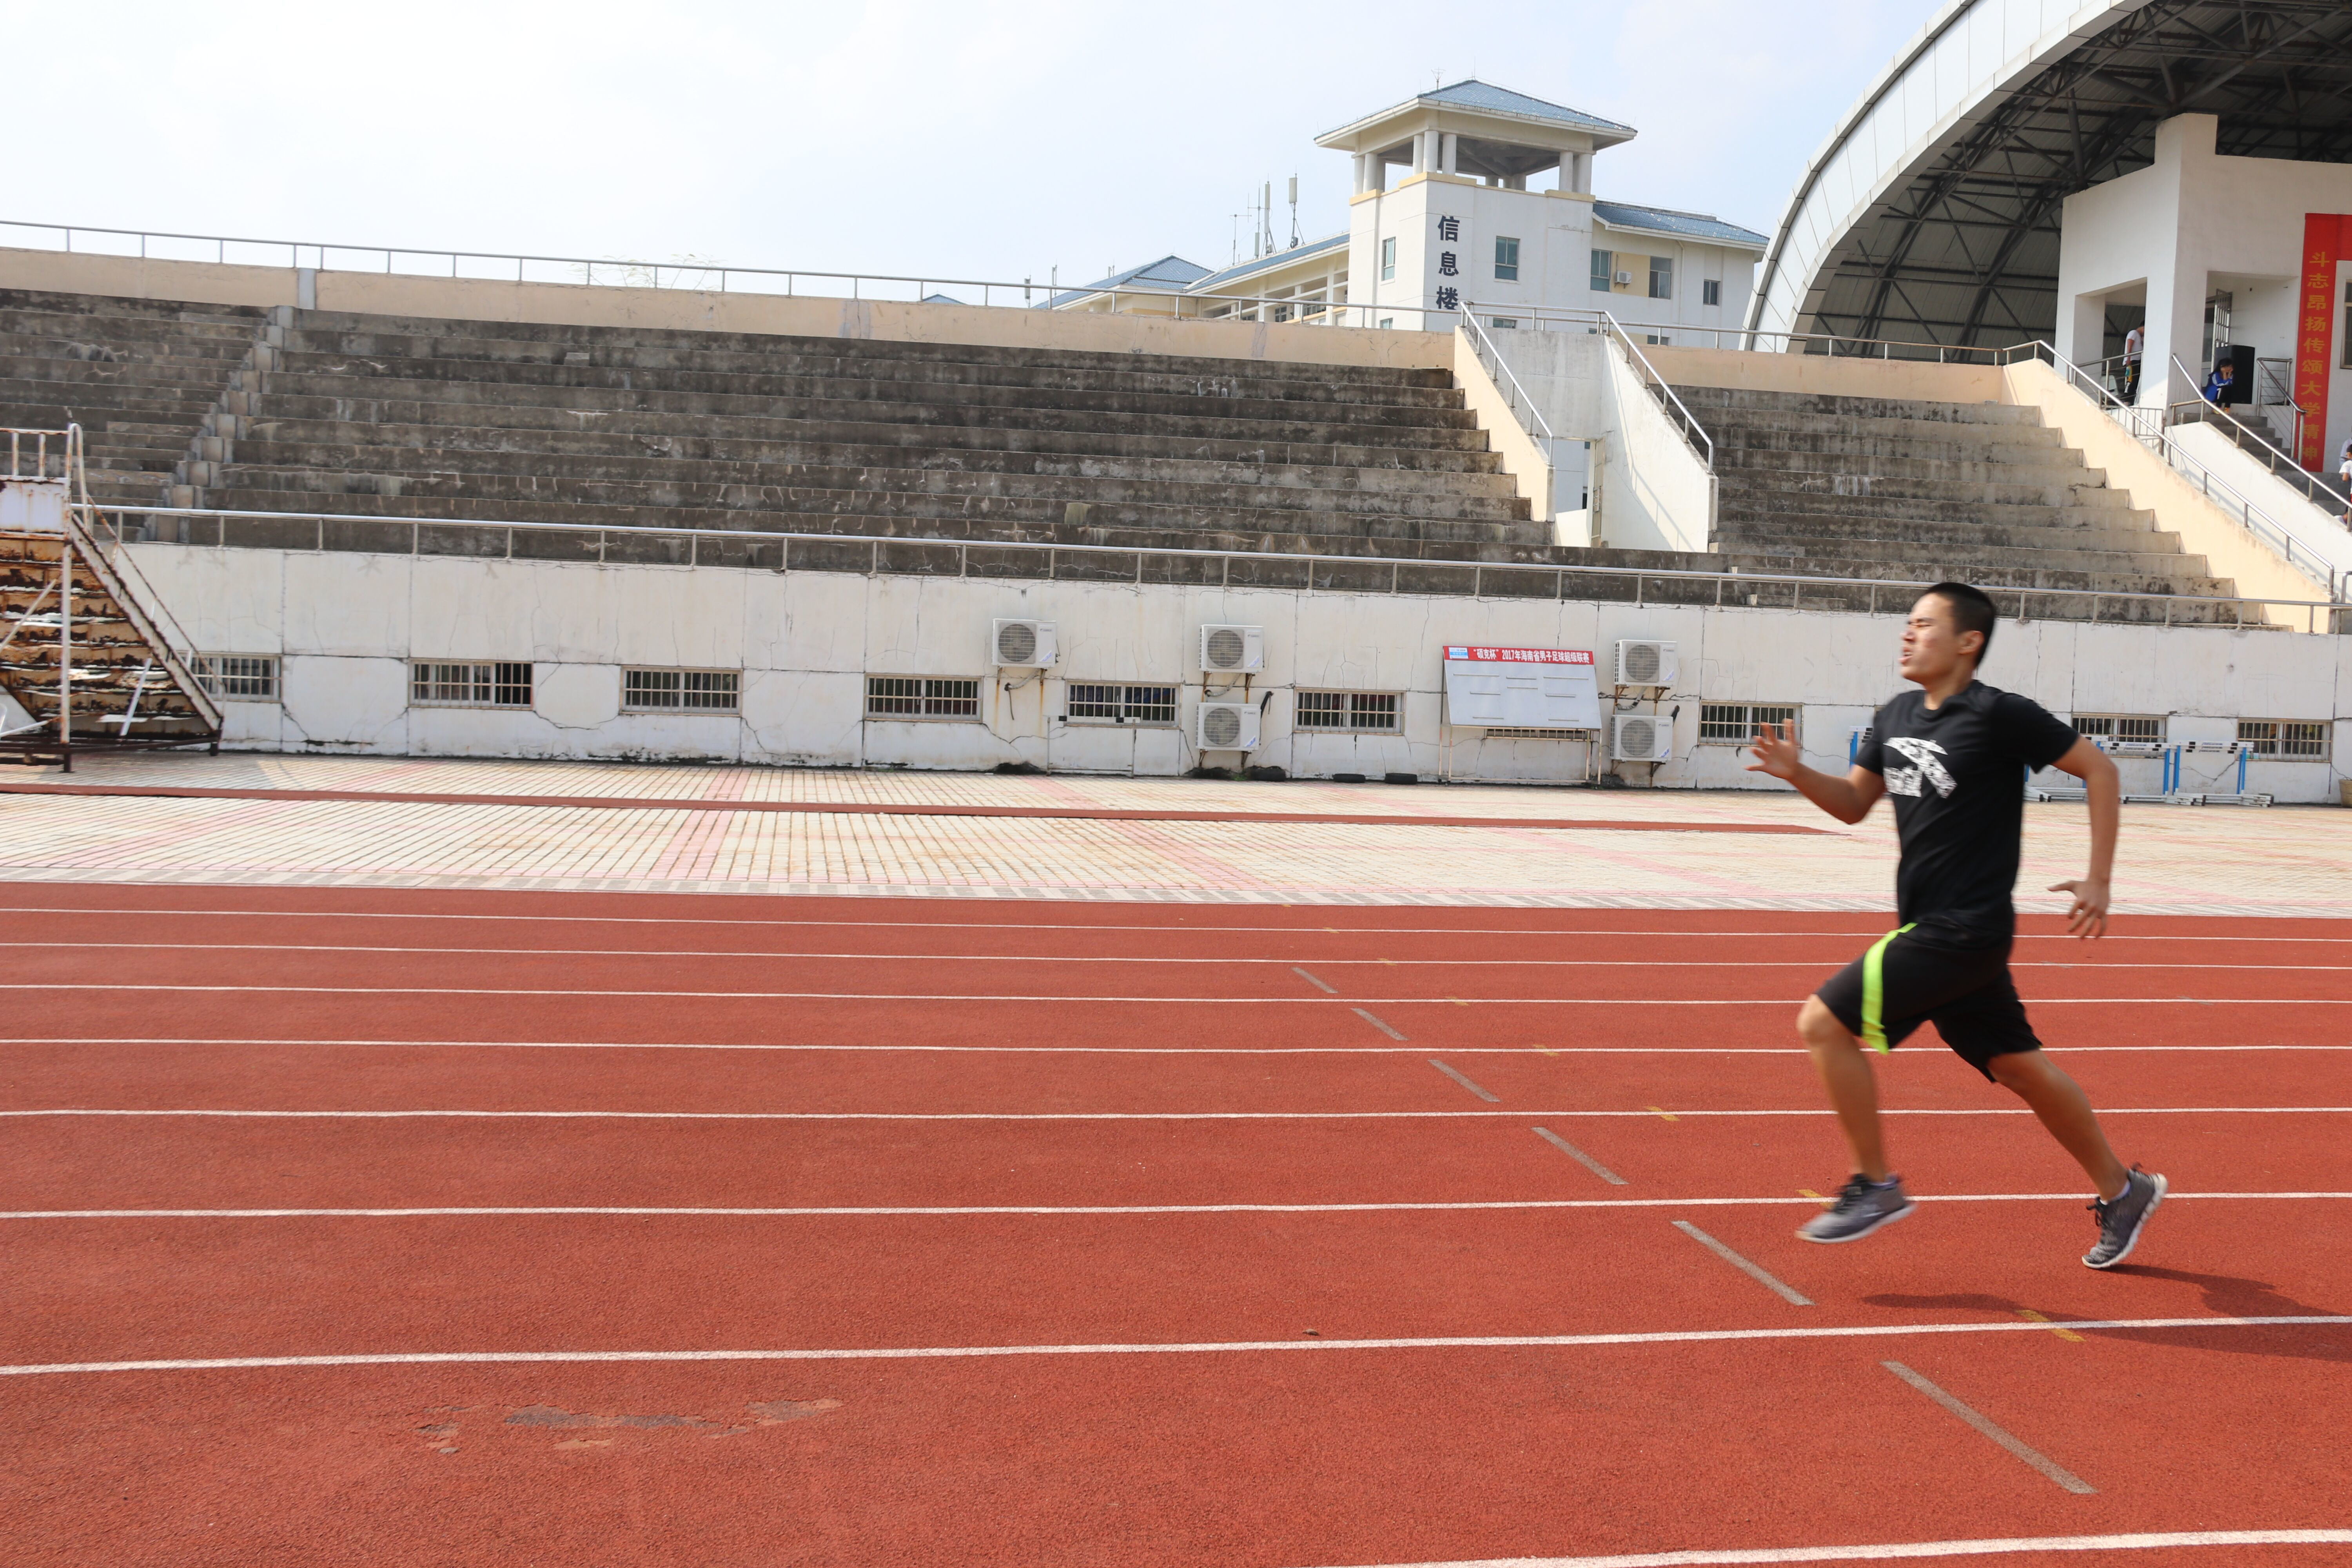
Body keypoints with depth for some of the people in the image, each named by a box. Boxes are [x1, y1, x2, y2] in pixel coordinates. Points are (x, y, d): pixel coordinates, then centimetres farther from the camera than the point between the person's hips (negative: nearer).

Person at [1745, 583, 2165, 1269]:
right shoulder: (1894, 718, 9)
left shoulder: (1999, 715, -13)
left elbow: (2099, 769, -7)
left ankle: (1876, 1185, 2)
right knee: (2018, 1066, 16)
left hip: (1965, 930, -8)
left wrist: (2099, 881, -9)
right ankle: (2123, 1191, 32)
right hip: (1931, 928, 8)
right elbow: (1854, 803, 17)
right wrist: (1796, 773, -3)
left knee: (1823, 1023, -12)